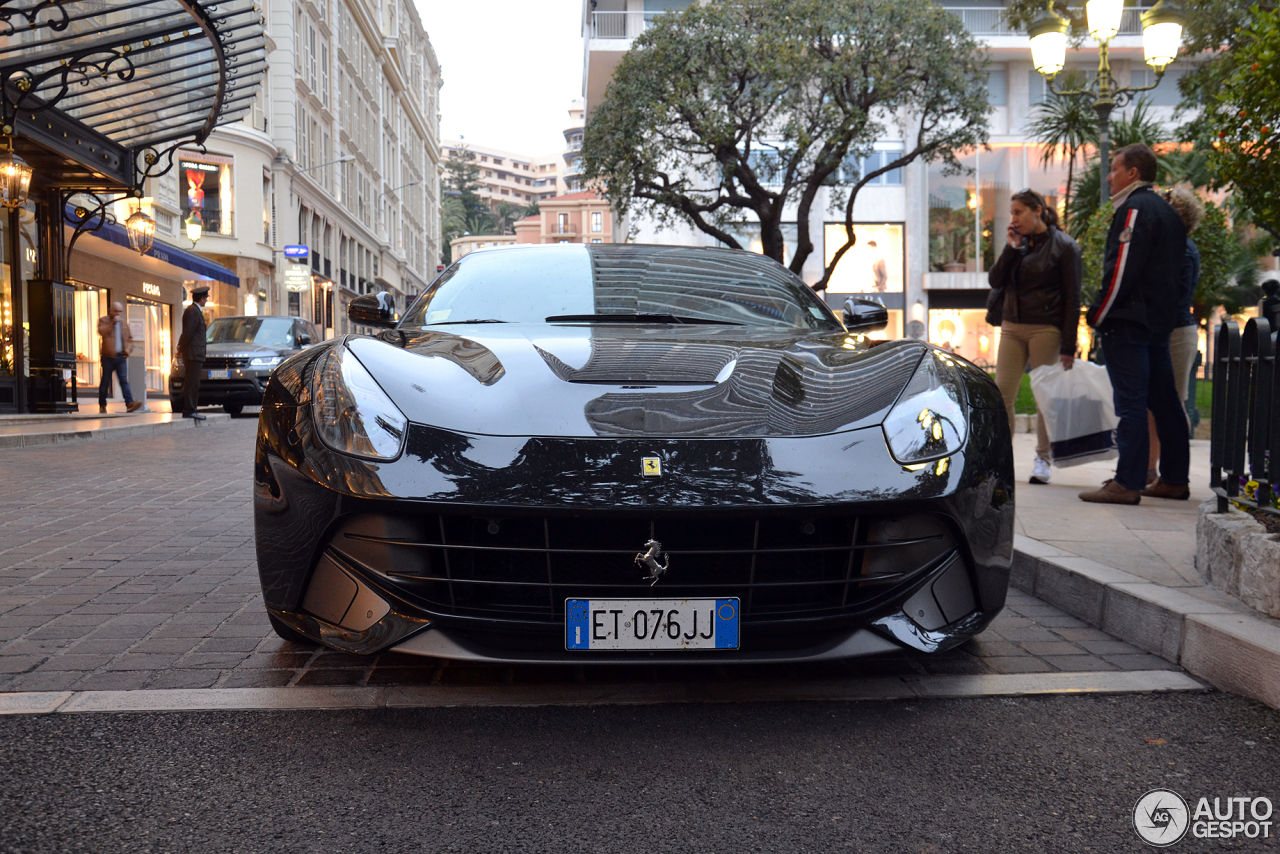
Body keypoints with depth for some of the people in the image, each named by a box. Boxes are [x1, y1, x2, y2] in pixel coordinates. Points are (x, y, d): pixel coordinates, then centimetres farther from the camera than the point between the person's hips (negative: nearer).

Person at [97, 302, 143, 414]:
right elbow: (101, 331, -14)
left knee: (124, 380, -9)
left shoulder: (124, 324, 19)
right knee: (105, 382, 4)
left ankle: (129, 403, -21)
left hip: (121, 357, 3)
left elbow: (129, 339, 25)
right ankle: (102, 405, 14)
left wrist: (128, 349, 7)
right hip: (108, 357, -3)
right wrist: (113, 323, -16)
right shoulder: (103, 320, 5)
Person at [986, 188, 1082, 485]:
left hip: (1046, 329, -5)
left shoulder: (1063, 246, -3)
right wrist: (1012, 249, -5)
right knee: (1002, 394, -1)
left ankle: (1042, 459, 13)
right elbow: (995, 281, 7)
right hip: (1012, 327, 5)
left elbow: (1072, 299, -6)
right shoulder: (1018, 243, 14)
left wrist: (1068, 346, -11)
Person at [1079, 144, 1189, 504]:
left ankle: (1128, 483, -11)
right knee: (1165, 401, 12)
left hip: (1127, 323, -10)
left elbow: (1121, 270, -19)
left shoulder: (1135, 208, -11)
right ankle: (1174, 479, 18)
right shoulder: (1167, 211, 20)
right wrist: (1163, 312, 21)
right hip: (1160, 322, 10)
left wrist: (1097, 314, -12)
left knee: (1130, 402, -11)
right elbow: (1174, 269, 22)